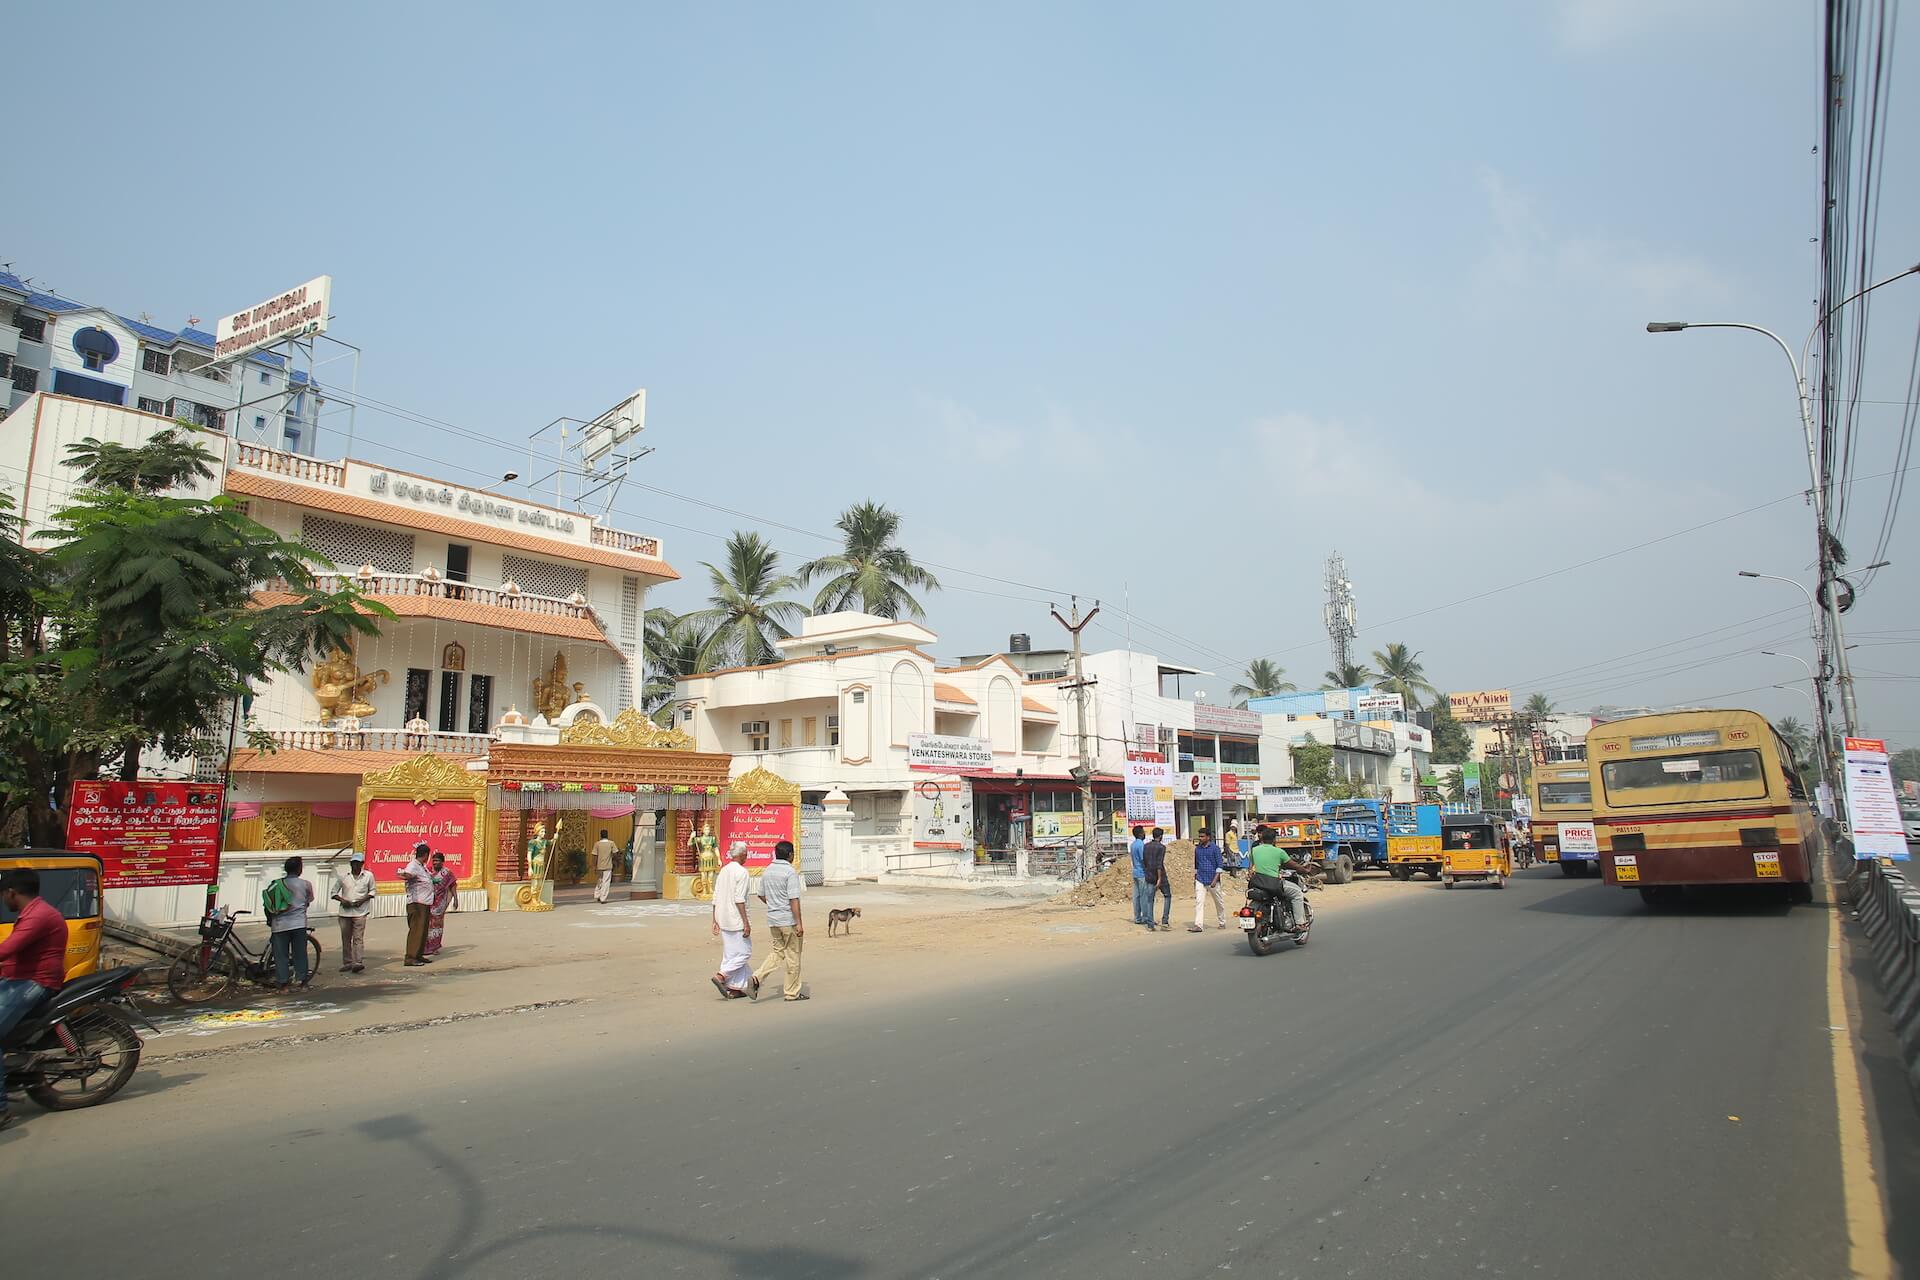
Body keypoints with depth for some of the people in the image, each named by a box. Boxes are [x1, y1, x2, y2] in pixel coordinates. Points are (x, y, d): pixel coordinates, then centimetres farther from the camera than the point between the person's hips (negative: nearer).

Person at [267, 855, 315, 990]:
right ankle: (303, 982, 11)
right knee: (300, 953, 8)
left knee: (281, 954, 7)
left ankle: (282, 984, 7)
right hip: (299, 923, -1)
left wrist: (269, 919, 21)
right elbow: (308, 902, 10)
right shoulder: (305, 885, -1)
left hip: (279, 924, 1)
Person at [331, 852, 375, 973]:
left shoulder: (368, 876, 4)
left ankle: (358, 962, -17)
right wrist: (342, 900, -9)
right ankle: (347, 963, 16)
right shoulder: (342, 876, 6)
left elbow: (372, 891, 11)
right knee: (345, 938, 7)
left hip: (360, 911, -2)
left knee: (358, 937, -11)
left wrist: (363, 900, -7)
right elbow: (334, 892, 10)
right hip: (345, 911, 2)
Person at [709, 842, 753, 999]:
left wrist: (715, 921, 16)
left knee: (730, 953, 13)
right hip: (736, 920, -8)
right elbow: (739, 900, -19)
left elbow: (716, 898, 11)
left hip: (723, 920, 8)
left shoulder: (723, 870, 11)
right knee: (744, 952, 0)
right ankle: (721, 976, -11)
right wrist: (746, 922, -17)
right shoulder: (741, 872, -13)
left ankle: (734, 988, 15)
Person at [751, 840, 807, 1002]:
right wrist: (799, 923, -19)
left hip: (772, 918, 7)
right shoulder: (790, 872, -16)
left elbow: (761, 895, 16)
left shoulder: (767, 871, 7)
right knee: (793, 956, 5)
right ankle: (792, 992, 12)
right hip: (789, 919, -7)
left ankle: (757, 977, -3)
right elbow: (794, 899, -21)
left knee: (778, 951, 17)